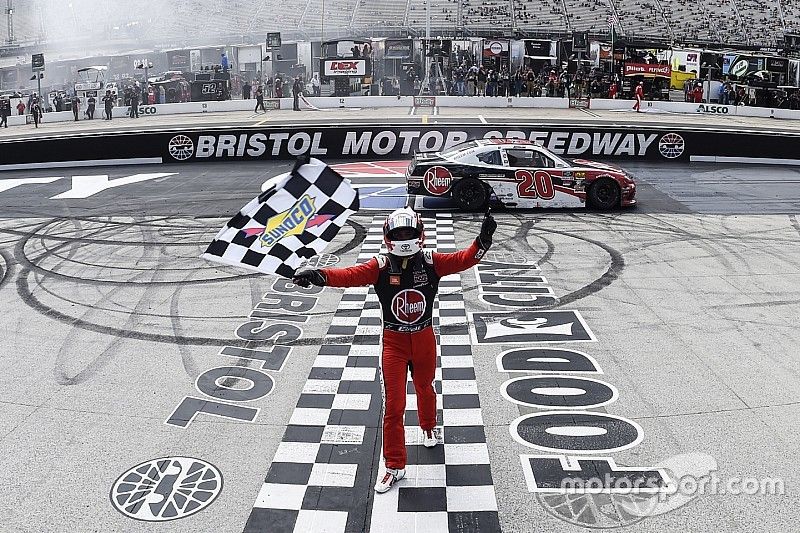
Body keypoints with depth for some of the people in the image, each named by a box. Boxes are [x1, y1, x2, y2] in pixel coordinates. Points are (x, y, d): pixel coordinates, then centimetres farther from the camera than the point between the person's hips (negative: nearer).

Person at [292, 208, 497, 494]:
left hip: (424, 339, 2)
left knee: (425, 388, 25)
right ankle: (394, 466, 11)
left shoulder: (431, 262, -9)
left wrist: (483, 240, -37)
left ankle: (428, 427, 57)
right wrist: (319, 275, -47)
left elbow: (464, 259, -17)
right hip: (394, 342, -2)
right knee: (394, 404, -2)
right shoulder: (381, 266, -14)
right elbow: (351, 275, -29)